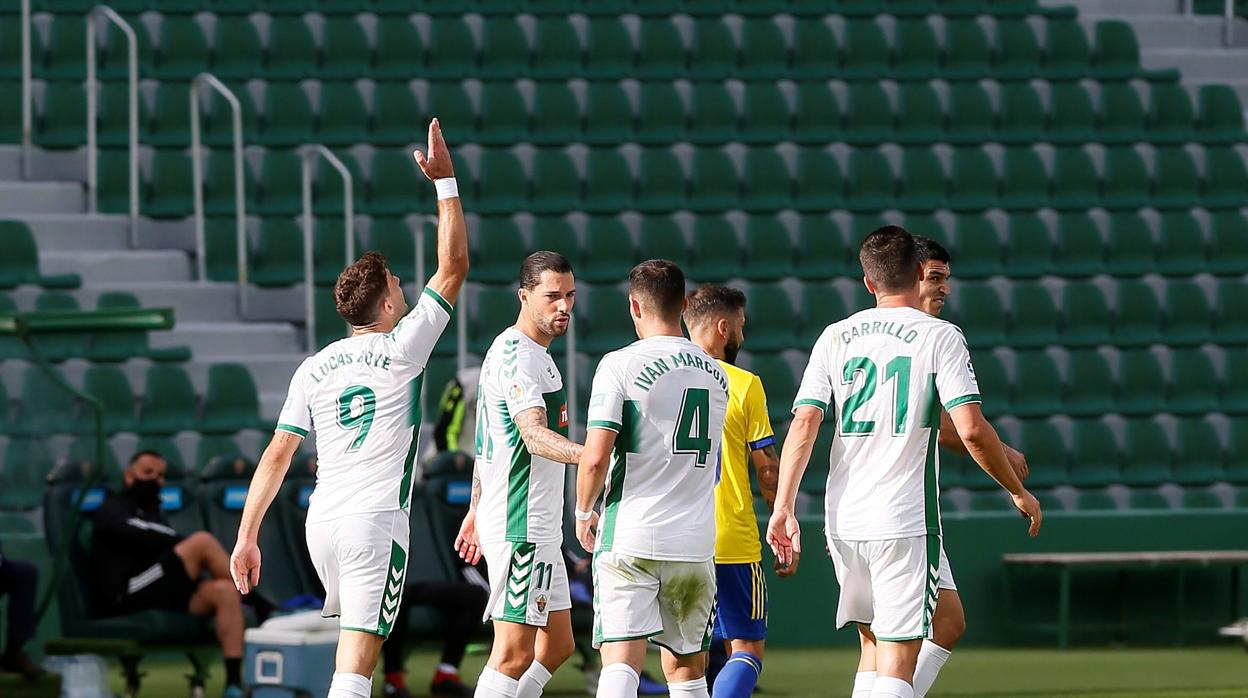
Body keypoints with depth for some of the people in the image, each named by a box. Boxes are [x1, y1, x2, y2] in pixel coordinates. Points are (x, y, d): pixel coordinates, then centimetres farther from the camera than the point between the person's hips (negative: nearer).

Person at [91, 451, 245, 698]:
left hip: (164, 593, 7)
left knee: (225, 591, -23)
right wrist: (189, 545, -12)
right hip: (128, 596, -7)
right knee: (202, 542, -23)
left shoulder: (153, 515, 34)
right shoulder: (112, 510, 11)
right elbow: (142, 539, -10)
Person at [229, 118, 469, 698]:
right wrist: (445, 181, 6)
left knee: (351, 644, 22)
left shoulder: (313, 369, 8)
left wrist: (247, 536, 8)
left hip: (321, 521, 6)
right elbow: (453, 265, 1)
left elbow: (276, 456, 5)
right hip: (377, 520, -6)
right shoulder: (402, 350, -4)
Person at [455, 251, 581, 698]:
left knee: (557, 645, 14)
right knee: (514, 652, -12)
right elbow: (534, 435, -29)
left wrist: (477, 510, 30)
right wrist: (588, 454, -46)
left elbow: (487, 443, 26)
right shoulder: (518, 355, -14)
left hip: (539, 528, 11)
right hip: (521, 527, -11)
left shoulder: (534, 353, 19)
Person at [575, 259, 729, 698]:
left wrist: (584, 512, 5)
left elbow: (596, 458, -13)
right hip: (696, 542, 5)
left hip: (630, 535, -5)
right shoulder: (716, 374, 11)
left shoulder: (621, 365, -7)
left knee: (621, 662, -11)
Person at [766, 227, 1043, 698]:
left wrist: (783, 507, 0)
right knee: (898, 659, -5)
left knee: (876, 647, 19)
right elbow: (972, 430, -13)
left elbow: (804, 424, -1)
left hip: (842, 519, 5)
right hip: (904, 522, -5)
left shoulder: (836, 337, 7)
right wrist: (1019, 493, 0)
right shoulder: (940, 337, -4)